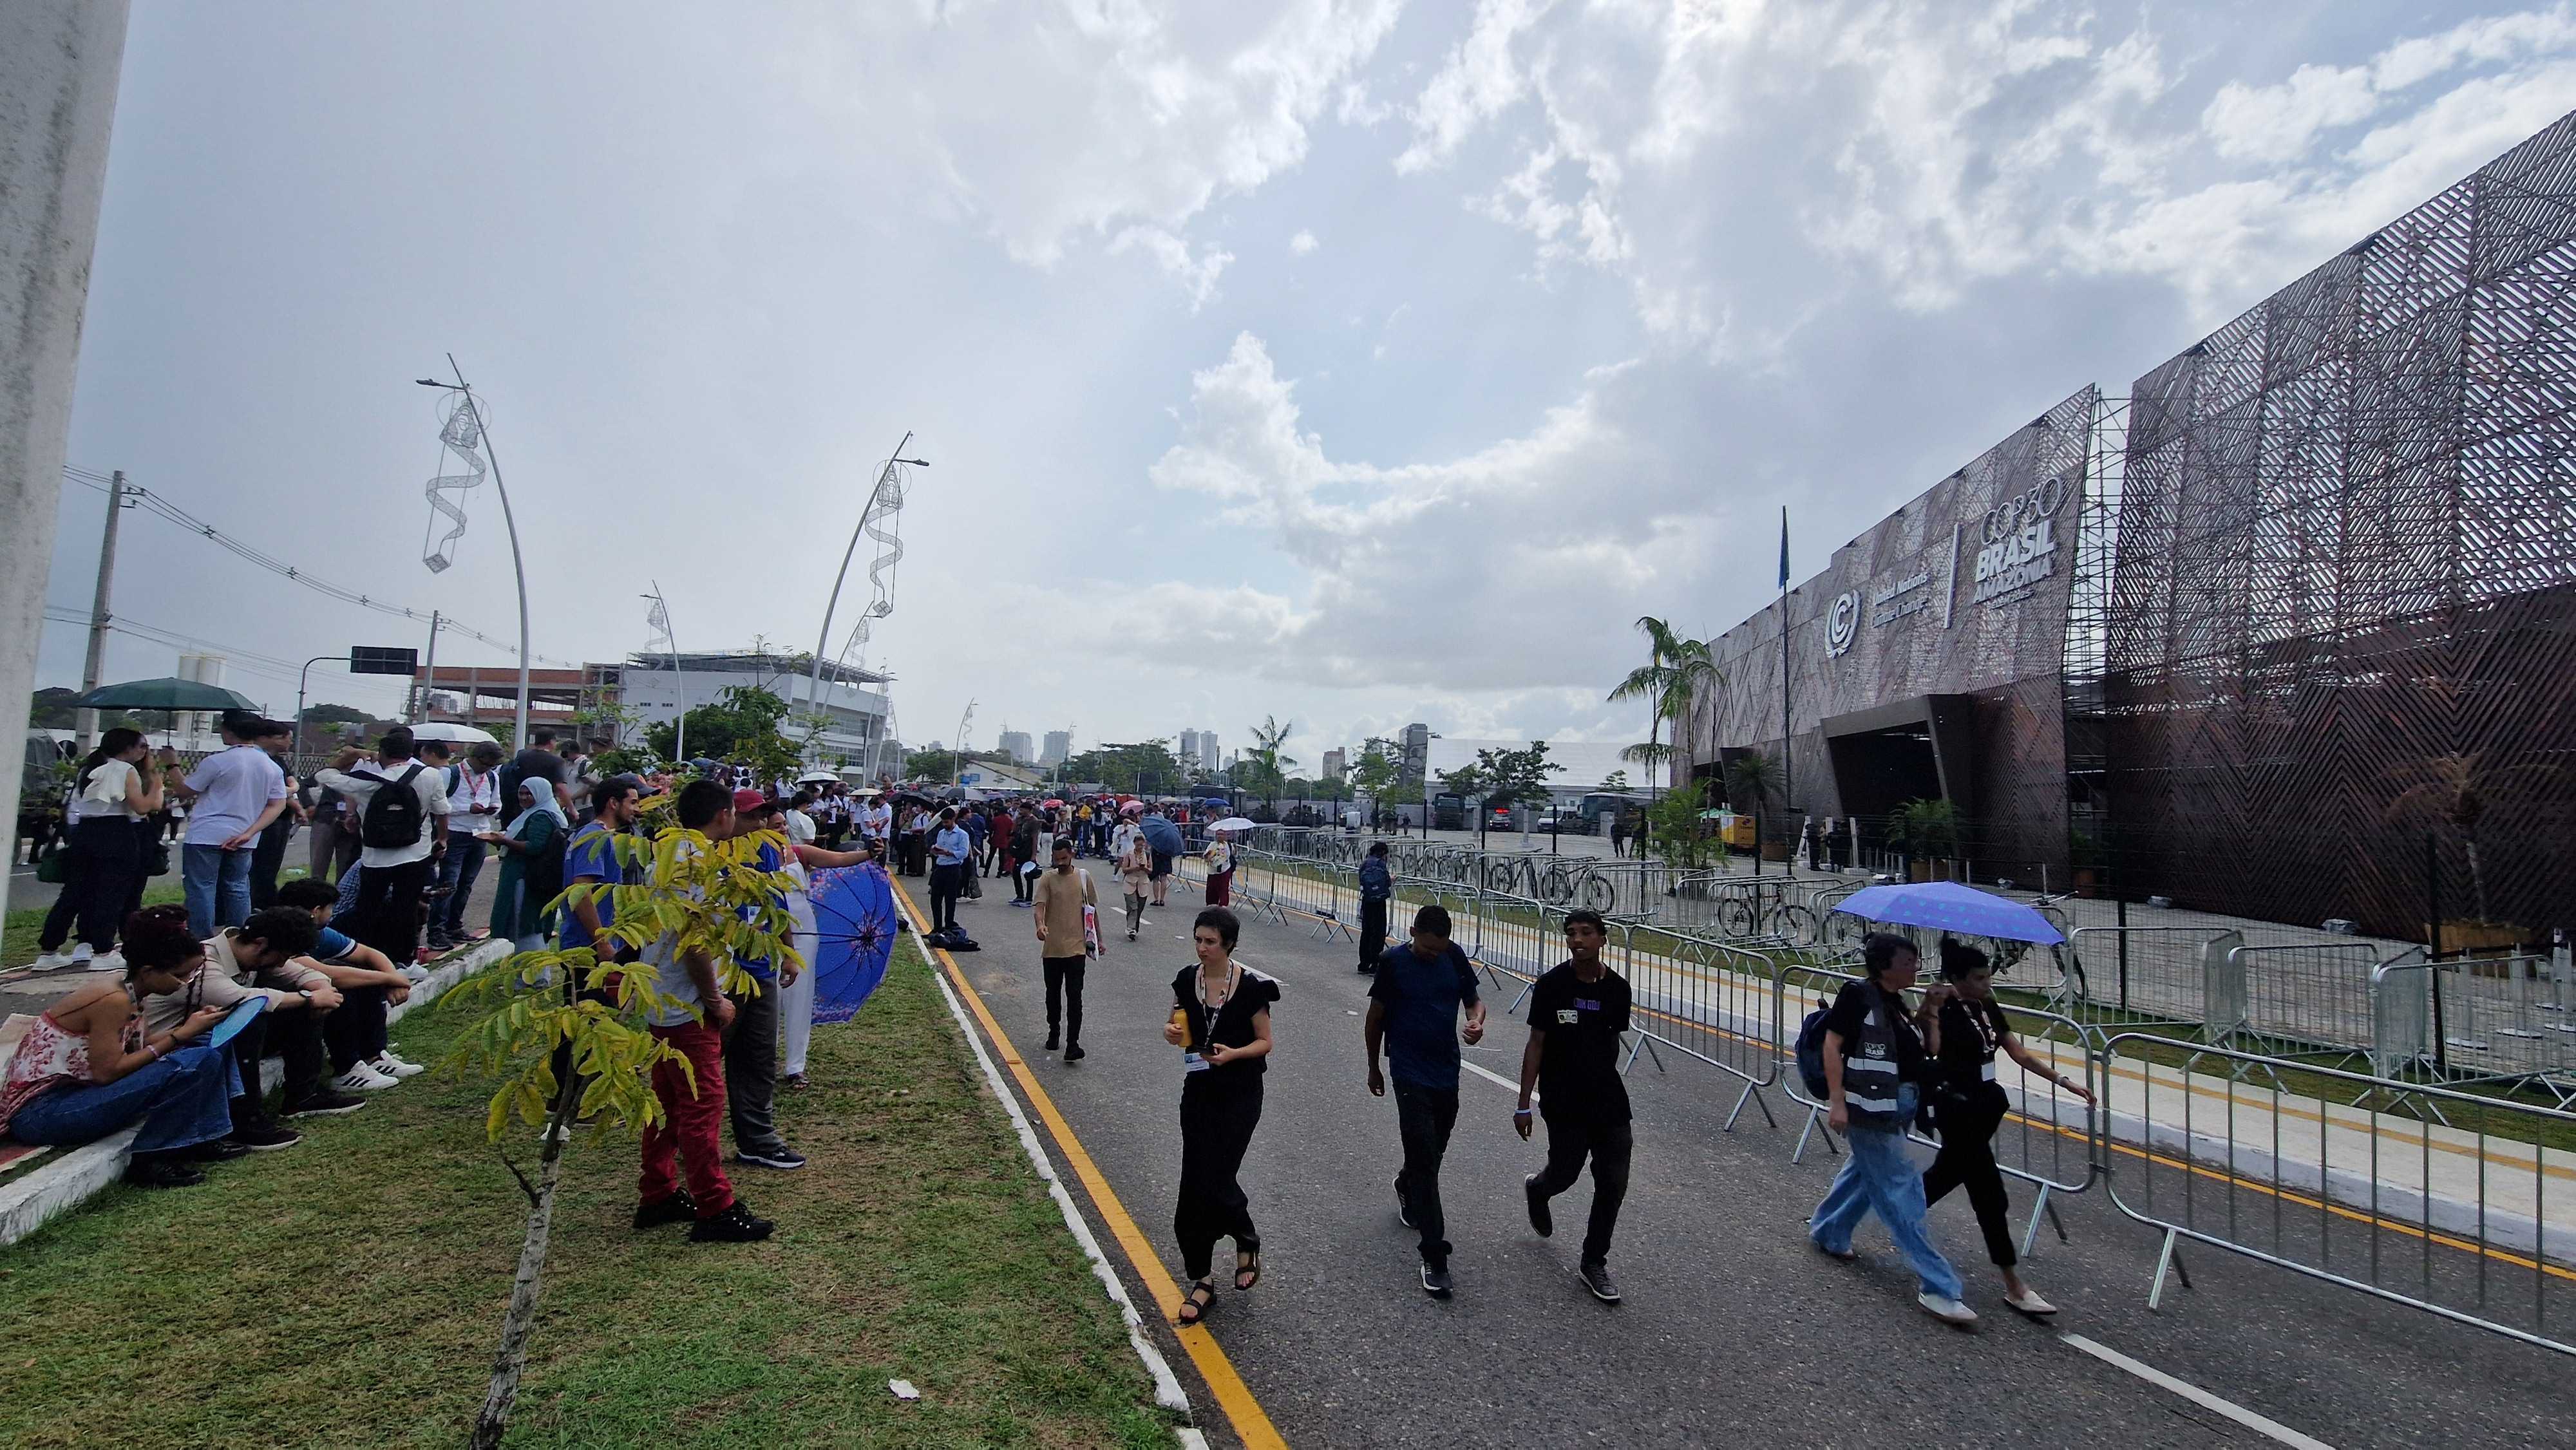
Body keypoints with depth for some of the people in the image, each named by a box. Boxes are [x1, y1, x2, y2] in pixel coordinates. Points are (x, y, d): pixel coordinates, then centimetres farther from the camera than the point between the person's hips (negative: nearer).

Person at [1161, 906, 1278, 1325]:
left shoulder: (1250, 986, -15)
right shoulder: (1187, 980, -1)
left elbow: (1265, 1042, -7)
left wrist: (1233, 1053, -25)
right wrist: (1172, 1032, -11)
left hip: (1240, 1095, -4)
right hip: (1199, 1090, 5)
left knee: (1216, 1180, -8)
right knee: (1195, 1184, 5)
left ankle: (1247, 1240, 23)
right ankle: (1202, 1279, 18)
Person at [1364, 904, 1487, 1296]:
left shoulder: (1454, 956, -1)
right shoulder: (1393, 963, -11)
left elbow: (1475, 1000, 9)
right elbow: (1375, 1017, 0)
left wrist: (1476, 1022, -15)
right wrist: (1374, 1068, 8)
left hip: (1447, 1071, 5)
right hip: (1411, 1075, -5)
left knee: (1434, 1151, 21)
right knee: (1425, 1163, -7)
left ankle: (1406, 1190, 52)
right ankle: (1435, 1258, -1)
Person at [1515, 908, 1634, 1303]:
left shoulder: (1618, 988, -2)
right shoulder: (1551, 985, -12)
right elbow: (1536, 1044, -8)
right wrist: (1524, 1104, -8)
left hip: (1609, 1101, 3)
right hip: (1563, 1103, -3)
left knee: (1613, 1182, 3)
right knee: (1564, 1173, 8)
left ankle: (1594, 1262, 21)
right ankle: (1536, 1190, 45)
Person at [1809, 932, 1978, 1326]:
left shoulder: (1897, 1004, 11)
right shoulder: (1858, 995, -14)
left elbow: (1931, 1050, 9)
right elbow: (1832, 1046, -15)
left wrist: (1931, 1009, 0)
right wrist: (1836, 1101, -20)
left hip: (1897, 1107, 9)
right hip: (1868, 1107, -9)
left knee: (1863, 1172, 22)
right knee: (1900, 1189, -5)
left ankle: (1826, 1231, 43)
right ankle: (1937, 1287, 1)